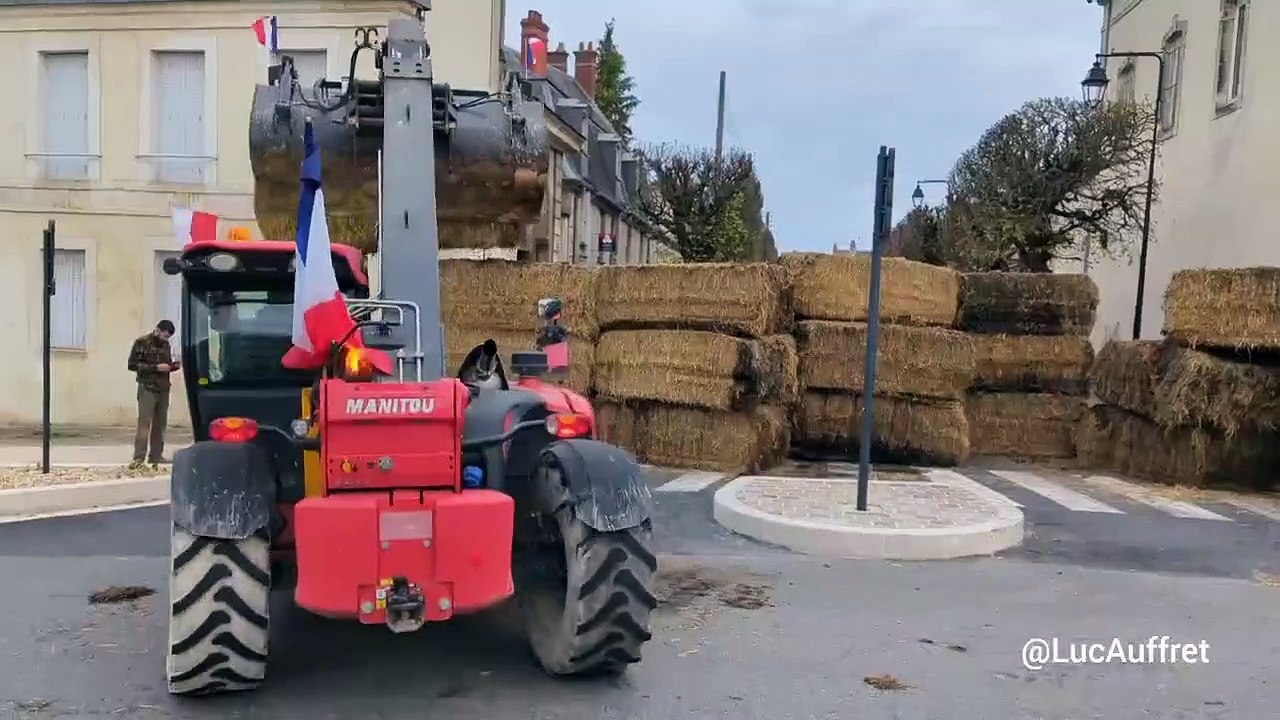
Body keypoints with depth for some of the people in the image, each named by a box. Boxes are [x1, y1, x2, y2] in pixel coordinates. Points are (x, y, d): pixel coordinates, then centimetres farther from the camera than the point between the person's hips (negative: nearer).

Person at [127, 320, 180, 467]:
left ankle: (156, 455, 12)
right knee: (144, 423, -9)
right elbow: (132, 365, -9)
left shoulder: (166, 345, 14)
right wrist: (156, 367, -17)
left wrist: (174, 365, 2)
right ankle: (139, 457, -9)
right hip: (147, 389, -6)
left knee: (160, 424, 6)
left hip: (163, 389, 6)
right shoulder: (142, 343, -4)